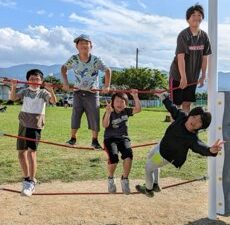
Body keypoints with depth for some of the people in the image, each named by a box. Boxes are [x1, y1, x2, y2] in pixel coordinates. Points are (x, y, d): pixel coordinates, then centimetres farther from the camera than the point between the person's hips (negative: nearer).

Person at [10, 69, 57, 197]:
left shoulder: (43, 92, 0)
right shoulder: (25, 91, 9)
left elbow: (53, 101, -17)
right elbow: (13, 98, -7)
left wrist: (50, 90, -35)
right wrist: (13, 87, -24)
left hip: (36, 126, -4)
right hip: (23, 125, 4)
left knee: (31, 152, -15)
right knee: (21, 153, 9)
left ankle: (31, 183, -10)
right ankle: (27, 179, 27)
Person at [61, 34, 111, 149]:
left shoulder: (95, 60, -11)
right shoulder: (73, 59, -5)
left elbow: (107, 70, -3)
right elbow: (64, 68, 11)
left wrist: (107, 85, -11)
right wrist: (65, 82, 0)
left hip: (92, 93, -1)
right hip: (78, 93, 2)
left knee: (94, 117, 1)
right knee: (75, 115, 3)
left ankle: (95, 140, 15)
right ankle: (73, 138, 19)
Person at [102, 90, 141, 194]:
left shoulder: (126, 111, 2)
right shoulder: (109, 113, -9)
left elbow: (138, 109, -10)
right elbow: (105, 125, -26)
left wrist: (135, 97, -18)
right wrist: (108, 113, -40)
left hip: (123, 138, 3)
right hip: (110, 139, -3)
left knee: (128, 154, -27)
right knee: (113, 157, -28)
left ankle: (125, 179, -6)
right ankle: (110, 179, 2)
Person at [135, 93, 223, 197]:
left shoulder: (192, 139, -41)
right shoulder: (181, 116, -26)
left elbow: (200, 146, -60)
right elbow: (172, 108, -9)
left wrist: (211, 150, -82)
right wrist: (163, 96, 5)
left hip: (165, 155, -7)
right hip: (161, 145, 7)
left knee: (148, 168, 15)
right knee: (150, 157, 33)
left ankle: (148, 190, 46)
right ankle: (155, 185, 52)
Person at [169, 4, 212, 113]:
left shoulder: (204, 36, 1)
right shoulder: (183, 35, -16)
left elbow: (204, 57, 6)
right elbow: (180, 57, -22)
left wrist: (203, 76, 7)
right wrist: (183, 77, -25)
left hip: (193, 76, 5)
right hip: (178, 76, -5)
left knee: (187, 103, 11)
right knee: (176, 104, 1)